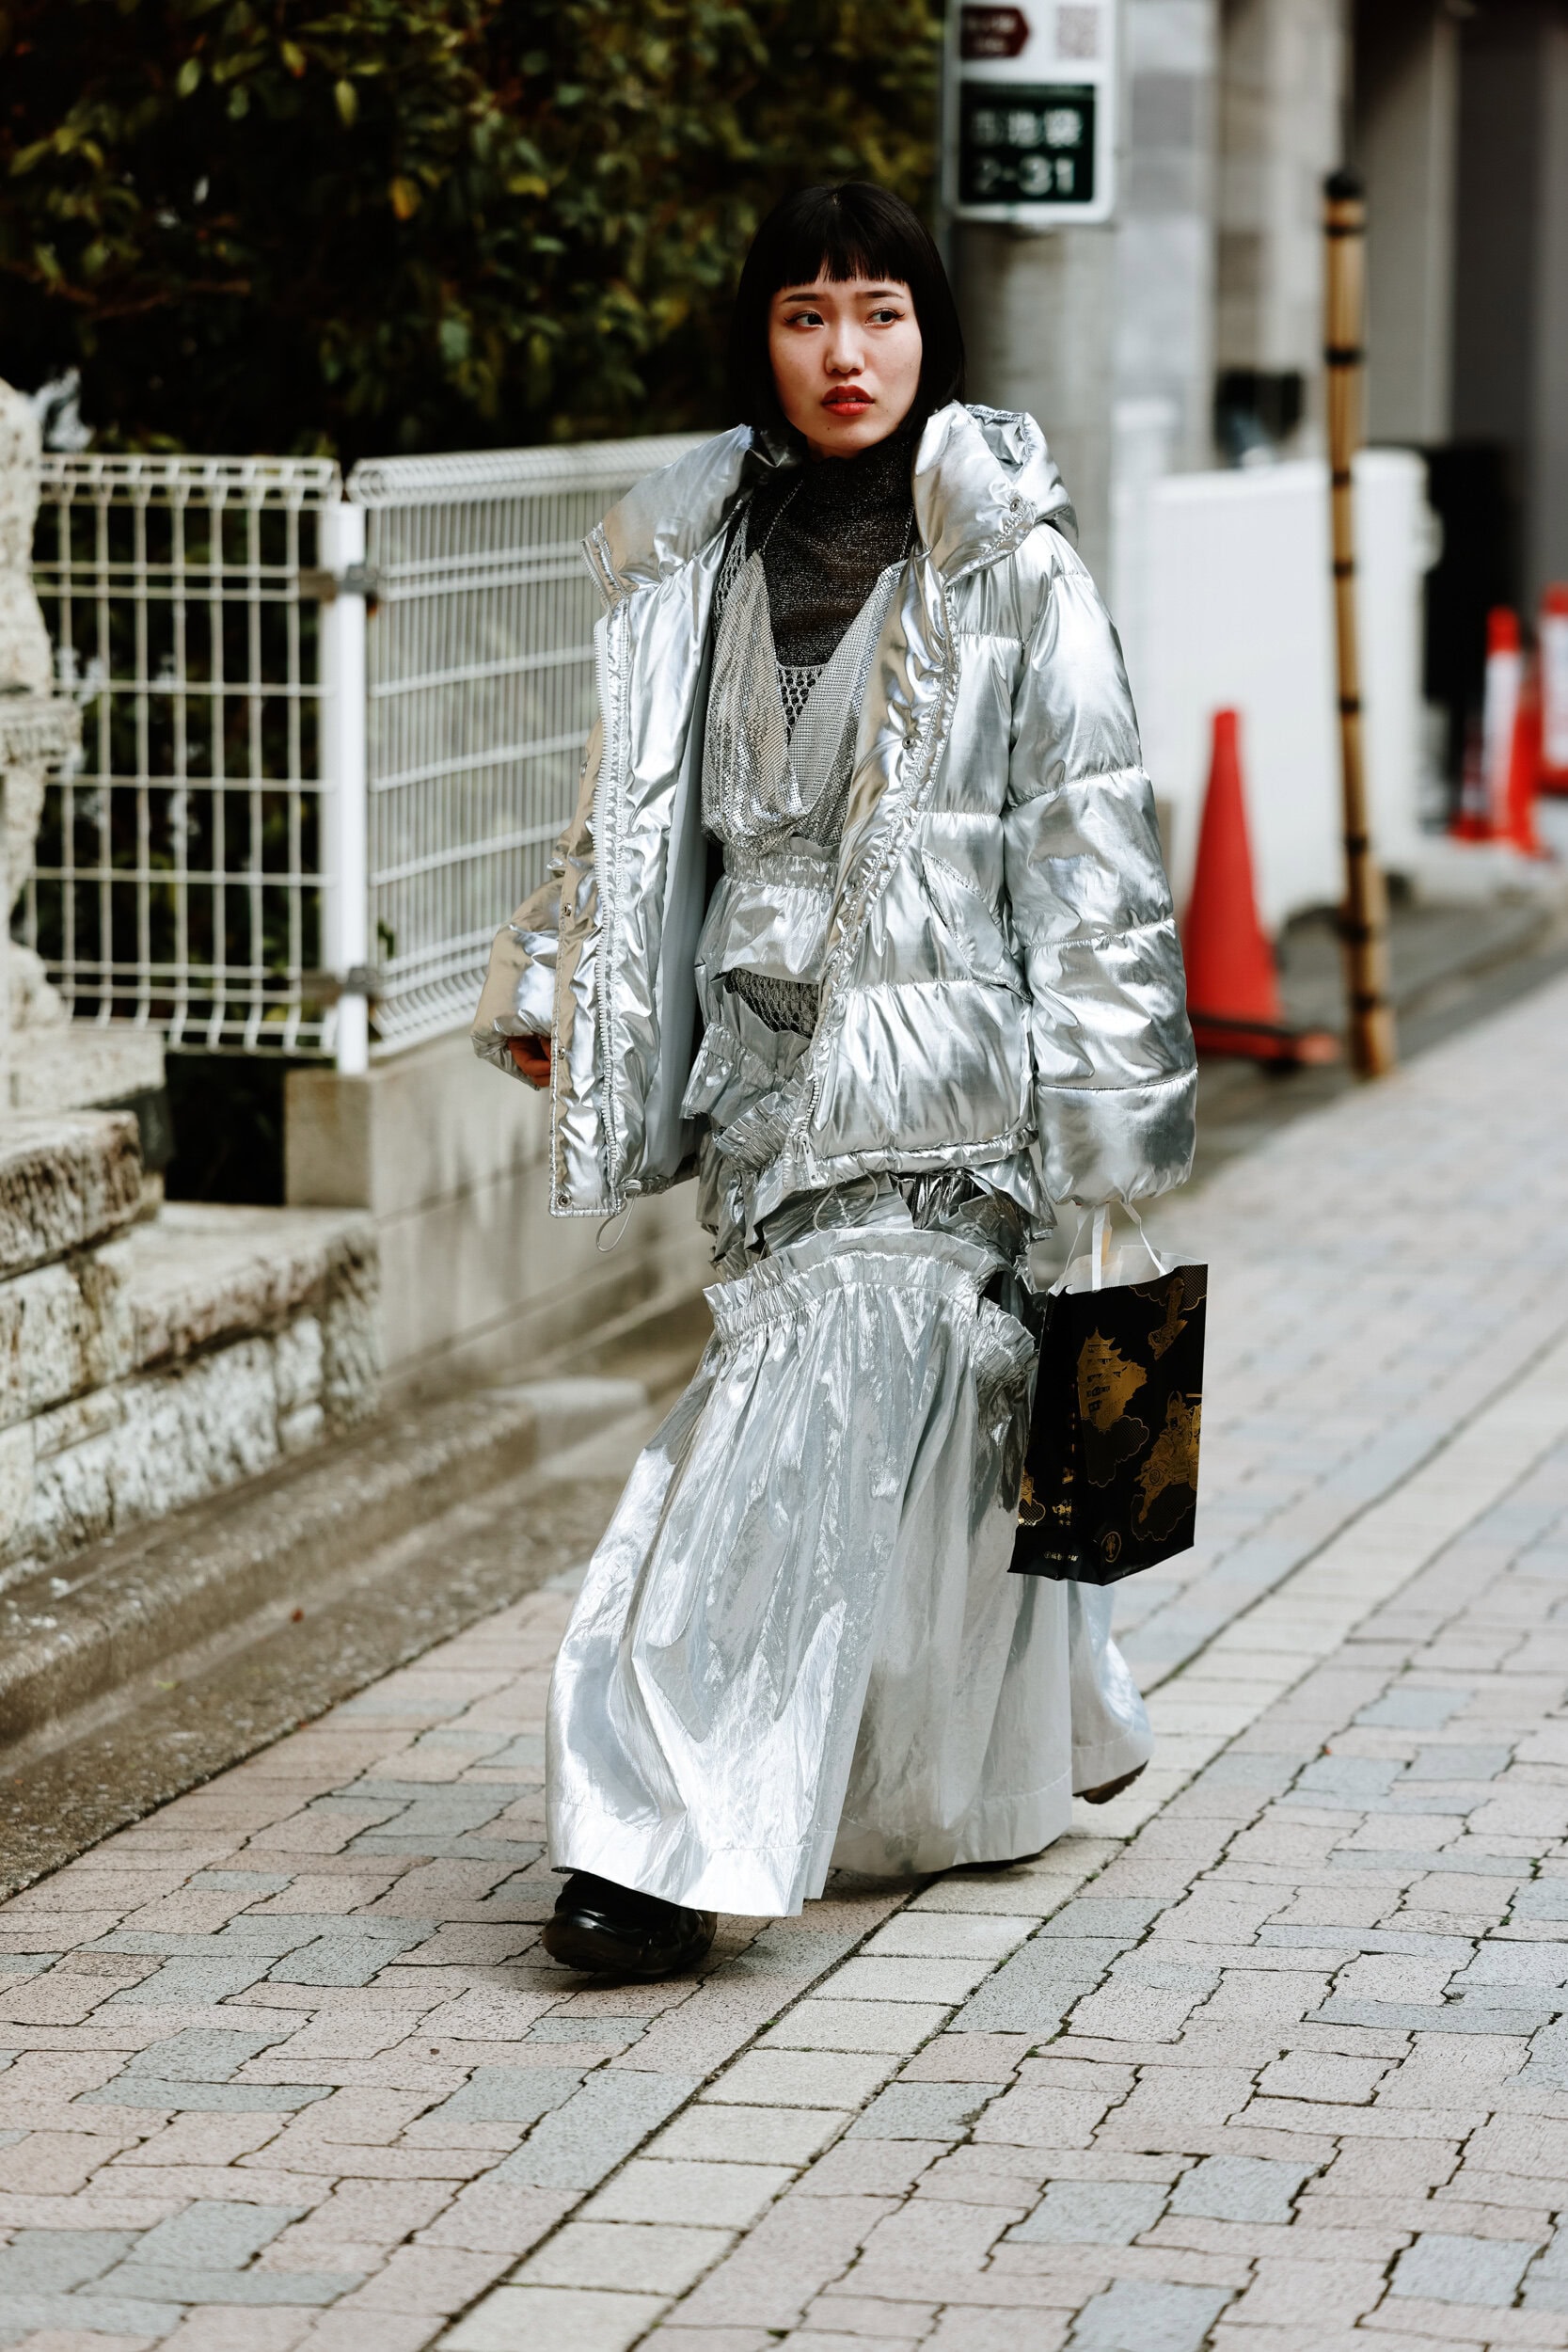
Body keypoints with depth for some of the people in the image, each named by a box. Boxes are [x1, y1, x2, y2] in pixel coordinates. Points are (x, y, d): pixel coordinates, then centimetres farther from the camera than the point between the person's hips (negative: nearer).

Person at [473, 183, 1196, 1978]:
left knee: (802, 1425, -13)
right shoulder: (695, 555, 10)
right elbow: (636, 803, 19)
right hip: (758, 1062, 5)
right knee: (923, 1422, 12)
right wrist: (553, 990, 13)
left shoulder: (1008, 563, -4)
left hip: (932, 1065, -5)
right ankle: (1018, 1754, 33)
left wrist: (1095, 1090, -5)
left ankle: (677, 1844, -14)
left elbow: (1086, 834, -3)